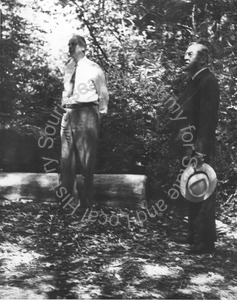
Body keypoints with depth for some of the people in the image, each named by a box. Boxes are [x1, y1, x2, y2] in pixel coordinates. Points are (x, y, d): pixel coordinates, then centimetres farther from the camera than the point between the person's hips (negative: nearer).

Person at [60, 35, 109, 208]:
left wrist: (101, 114, -1)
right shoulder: (68, 68, 12)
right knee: (66, 155, 9)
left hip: (86, 112, -6)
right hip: (69, 112, 6)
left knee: (87, 156, -1)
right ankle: (70, 195, 22)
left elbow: (103, 94, -1)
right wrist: (65, 107, 15)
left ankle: (87, 198, 9)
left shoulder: (93, 69, -4)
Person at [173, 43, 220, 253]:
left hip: (200, 149, -10)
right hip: (190, 148, 10)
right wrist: (184, 146, 14)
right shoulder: (194, 81, 17)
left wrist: (201, 149, -24)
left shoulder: (208, 81, -11)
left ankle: (204, 243, 4)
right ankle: (196, 236, 28)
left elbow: (208, 118, -19)